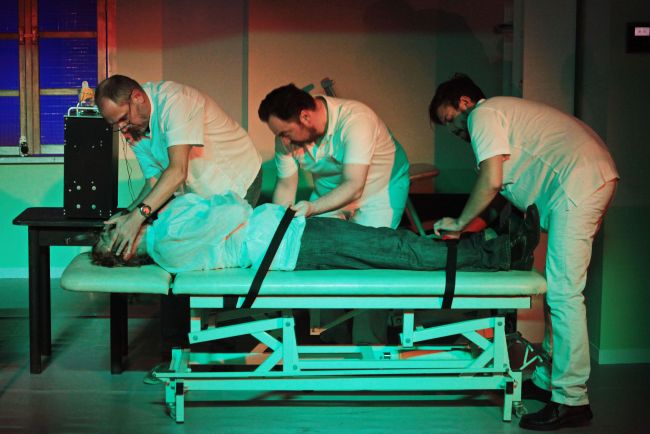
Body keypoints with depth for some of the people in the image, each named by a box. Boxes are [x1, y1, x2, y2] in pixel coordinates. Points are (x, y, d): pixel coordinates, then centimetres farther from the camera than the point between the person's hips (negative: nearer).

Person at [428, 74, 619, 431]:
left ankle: (571, 400, -11)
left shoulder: (483, 114, -1)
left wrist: (459, 223, 1)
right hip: (597, 177, 11)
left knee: (563, 293, -12)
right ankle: (548, 380, 21)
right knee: (558, 291, 14)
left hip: (579, 183, -11)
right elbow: (509, 187, 26)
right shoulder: (503, 111, 29)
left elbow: (491, 181, -11)